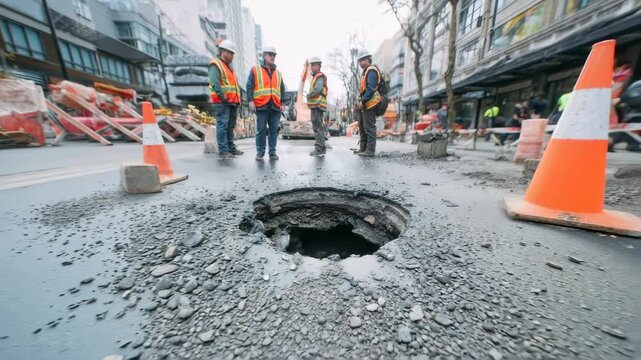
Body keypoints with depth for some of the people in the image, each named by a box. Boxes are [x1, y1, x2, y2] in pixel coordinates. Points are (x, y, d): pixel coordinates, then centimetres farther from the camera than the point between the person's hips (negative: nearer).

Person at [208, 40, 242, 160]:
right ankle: (223, 151, -11)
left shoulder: (229, 66, 26)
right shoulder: (215, 64, -3)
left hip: (232, 101, 9)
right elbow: (214, 83, -17)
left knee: (230, 126, 11)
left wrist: (237, 99, 16)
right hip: (222, 102, -9)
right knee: (222, 125, -11)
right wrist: (223, 97, -22)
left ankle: (231, 148, 19)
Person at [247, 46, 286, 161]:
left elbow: (282, 90, 20)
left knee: (274, 130, 3)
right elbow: (249, 86, 2)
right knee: (261, 130, -1)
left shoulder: (278, 73, 21)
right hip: (261, 105, -3)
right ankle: (260, 152, 7)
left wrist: (282, 104, 11)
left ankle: (272, 152, 10)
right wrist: (251, 100, -9)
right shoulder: (255, 69, 9)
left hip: (275, 106, 4)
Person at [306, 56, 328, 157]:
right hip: (315, 105, 10)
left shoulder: (320, 77, -7)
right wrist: (310, 95, 2)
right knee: (318, 126, 13)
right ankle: (322, 148, 20)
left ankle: (319, 149, -13)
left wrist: (308, 95, -6)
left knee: (318, 126, -13)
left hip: (318, 105, -10)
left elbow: (317, 90, -20)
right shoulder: (315, 77, 24)